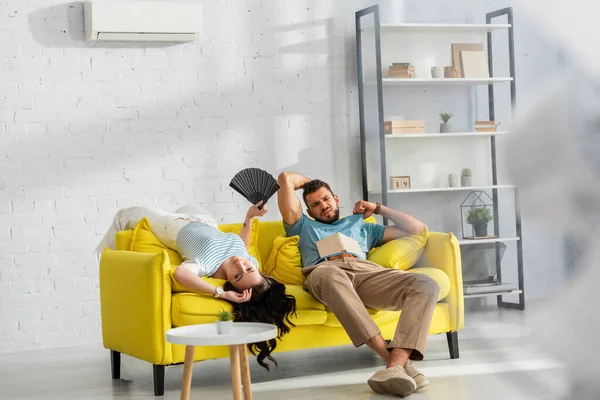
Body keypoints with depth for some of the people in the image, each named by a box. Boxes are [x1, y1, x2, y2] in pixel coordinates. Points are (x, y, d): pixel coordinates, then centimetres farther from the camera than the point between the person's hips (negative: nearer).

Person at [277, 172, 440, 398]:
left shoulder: (361, 225, 42)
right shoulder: (303, 226, 36)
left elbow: (416, 228, 39)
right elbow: (285, 179, 30)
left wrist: (378, 208, 39)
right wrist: (309, 181, 48)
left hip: (367, 272, 3)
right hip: (324, 272, -3)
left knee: (426, 286, -28)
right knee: (330, 274, -46)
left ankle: (395, 366, -49)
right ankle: (396, 361, -51)